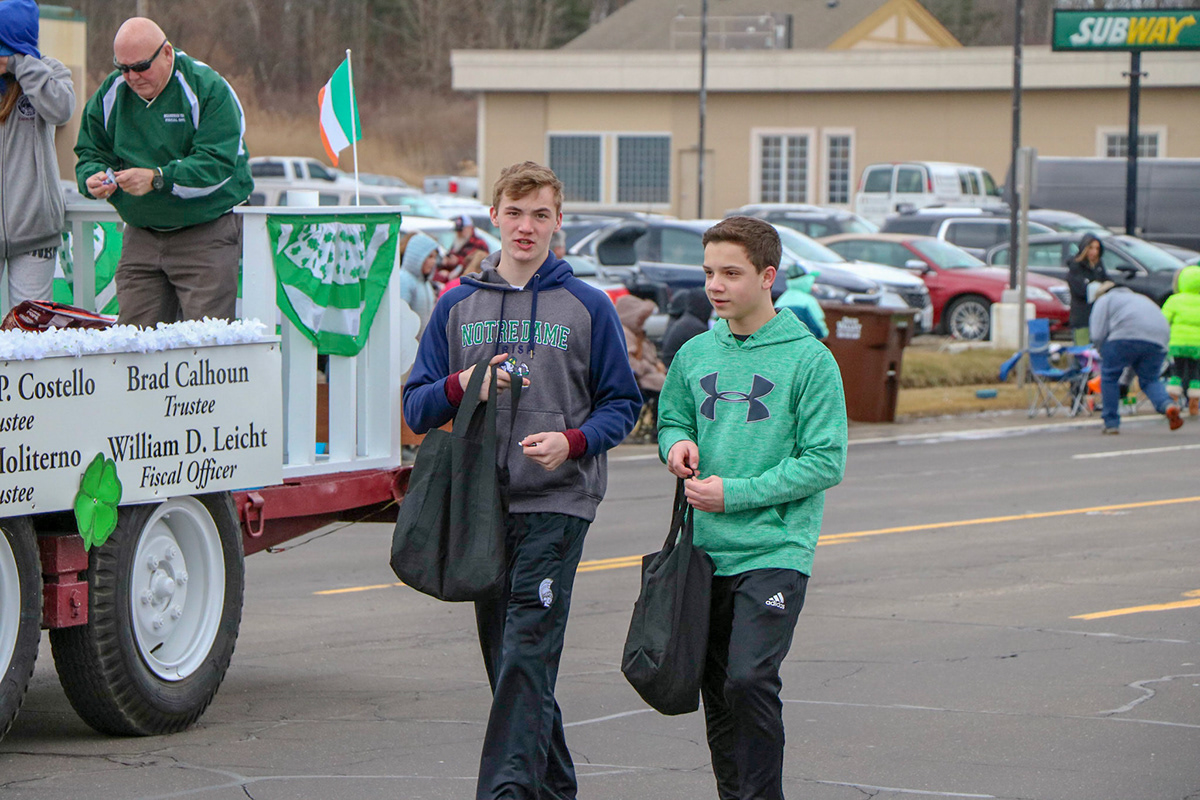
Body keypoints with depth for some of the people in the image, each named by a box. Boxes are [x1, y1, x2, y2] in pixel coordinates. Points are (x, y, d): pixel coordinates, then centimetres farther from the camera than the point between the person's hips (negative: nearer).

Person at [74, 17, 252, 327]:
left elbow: (217, 164, -20)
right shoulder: (110, 94, 5)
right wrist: (93, 177, -12)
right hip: (140, 237, 5)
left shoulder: (207, 88, -12)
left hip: (207, 235, -5)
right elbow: (90, 151, 12)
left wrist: (157, 179, -30)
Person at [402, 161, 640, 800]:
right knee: (505, 658, 9)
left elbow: (621, 403, 5)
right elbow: (417, 407, 11)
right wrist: (461, 386, -11)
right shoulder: (458, 306, 11)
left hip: (556, 503, -4)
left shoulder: (588, 307, 3)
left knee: (527, 654, -14)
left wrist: (573, 441, -14)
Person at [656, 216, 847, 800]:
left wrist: (735, 493, -15)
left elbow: (825, 462, -10)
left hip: (774, 551, -5)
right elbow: (671, 418, 22)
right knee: (716, 688, 9)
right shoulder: (694, 355, 8)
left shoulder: (808, 360, -8)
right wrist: (678, 442, -3)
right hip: (706, 551, 5)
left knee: (749, 680, -18)